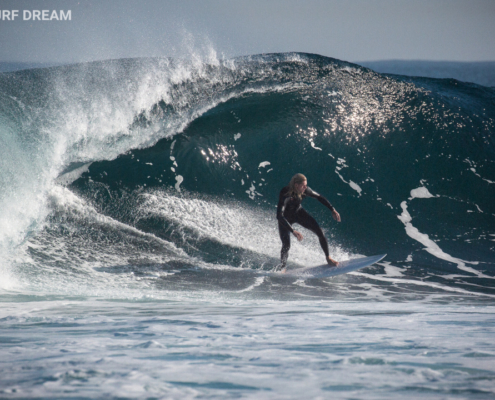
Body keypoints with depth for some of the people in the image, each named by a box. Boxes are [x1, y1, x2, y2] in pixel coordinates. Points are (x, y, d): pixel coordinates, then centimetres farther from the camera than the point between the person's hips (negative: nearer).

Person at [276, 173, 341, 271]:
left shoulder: (304, 191, -23)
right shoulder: (285, 195, -39)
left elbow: (319, 197, -4)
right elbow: (279, 216, -43)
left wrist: (333, 210, -7)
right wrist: (293, 231, -49)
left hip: (298, 213, 5)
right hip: (286, 218, -4)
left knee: (320, 232, -8)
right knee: (286, 245, -16)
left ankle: (328, 258, 8)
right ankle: (282, 266, 12)